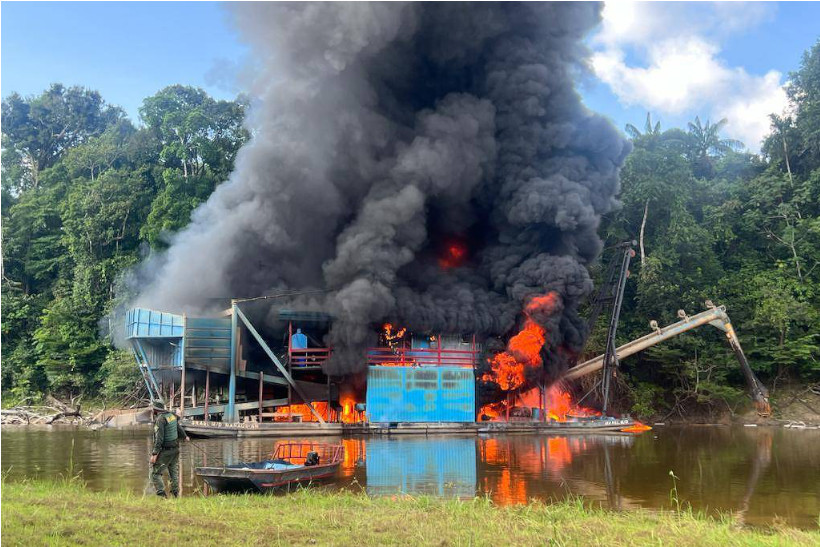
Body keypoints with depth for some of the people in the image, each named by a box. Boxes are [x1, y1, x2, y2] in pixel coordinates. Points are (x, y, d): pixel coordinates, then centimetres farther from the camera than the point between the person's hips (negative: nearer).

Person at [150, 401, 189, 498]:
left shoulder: (160, 419, -18)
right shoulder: (173, 415, 4)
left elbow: (159, 438, -23)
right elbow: (179, 427, 21)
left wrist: (154, 453, -22)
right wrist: (185, 436, 41)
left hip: (165, 451, -8)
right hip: (175, 449, 8)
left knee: (155, 473, -2)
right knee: (174, 472, 17)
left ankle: (162, 494, -11)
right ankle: (175, 494, 20)